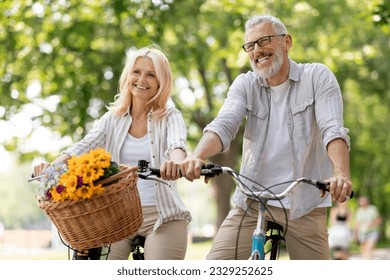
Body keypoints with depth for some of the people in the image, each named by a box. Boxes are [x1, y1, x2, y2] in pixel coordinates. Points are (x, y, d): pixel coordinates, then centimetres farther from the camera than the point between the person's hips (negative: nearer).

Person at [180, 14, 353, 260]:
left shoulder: (318, 77, 0)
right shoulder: (245, 85, 7)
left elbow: (333, 129, -14)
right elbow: (223, 125, -10)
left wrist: (341, 174, -34)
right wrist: (197, 156, -32)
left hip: (305, 205, -2)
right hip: (252, 203, 2)